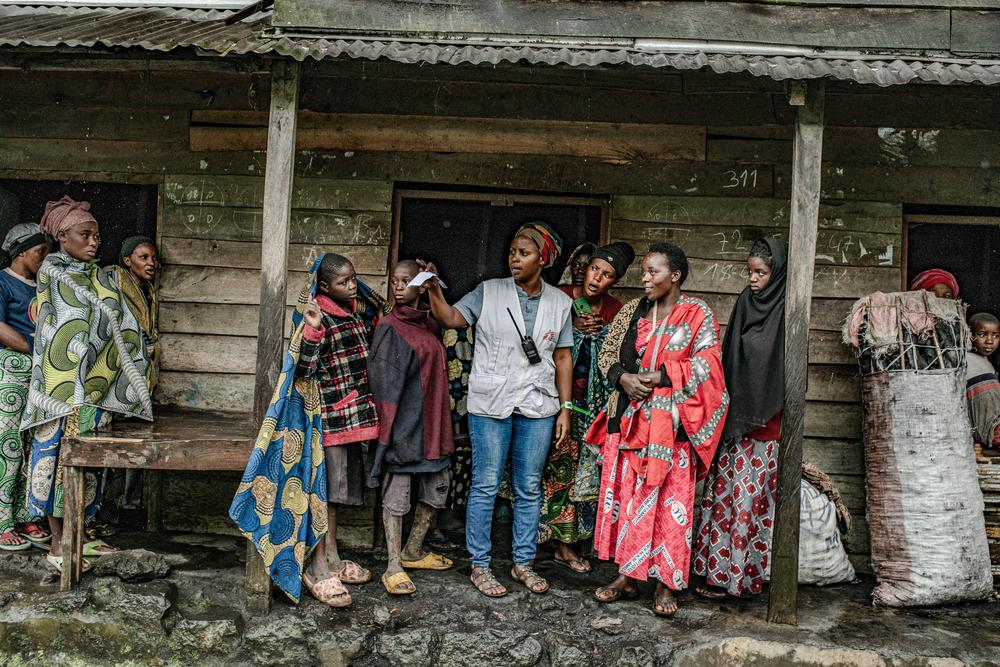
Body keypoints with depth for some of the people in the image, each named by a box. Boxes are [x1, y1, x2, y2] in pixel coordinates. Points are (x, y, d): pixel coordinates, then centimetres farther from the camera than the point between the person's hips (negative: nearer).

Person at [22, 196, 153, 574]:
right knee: (57, 455, 0)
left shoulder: (100, 277, 13)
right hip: (61, 384, -6)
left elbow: (125, 327, 10)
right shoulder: (50, 272, -3)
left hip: (93, 387, 6)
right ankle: (57, 544, 7)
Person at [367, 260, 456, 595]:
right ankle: (394, 568, 7)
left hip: (431, 421, 7)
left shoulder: (429, 323, 12)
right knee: (396, 492, -1)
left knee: (437, 487, 13)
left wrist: (441, 423, 14)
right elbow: (384, 381, -13)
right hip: (402, 422, -7)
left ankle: (412, 552, 30)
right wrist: (388, 428, -19)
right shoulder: (389, 328, -7)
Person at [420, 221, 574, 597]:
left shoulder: (559, 303, 7)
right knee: (486, 485, 2)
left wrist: (565, 407, 6)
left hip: (538, 407, 2)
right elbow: (451, 319, -7)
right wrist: (434, 289, -23)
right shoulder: (489, 292, 1)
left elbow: (563, 357, 9)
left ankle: (523, 563, 24)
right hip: (490, 404, -2)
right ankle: (480, 565, 14)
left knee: (529, 488, 10)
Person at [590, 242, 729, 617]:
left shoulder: (698, 315, -1)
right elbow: (606, 354, 13)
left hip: (671, 422, -4)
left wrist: (658, 377, -16)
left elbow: (704, 365, -9)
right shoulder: (631, 311, 12)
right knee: (625, 494, 7)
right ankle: (627, 576, 19)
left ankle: (666, 583, 11)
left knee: (670, 501, -1)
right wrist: (623, 378, -7)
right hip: (628, 418, 4)